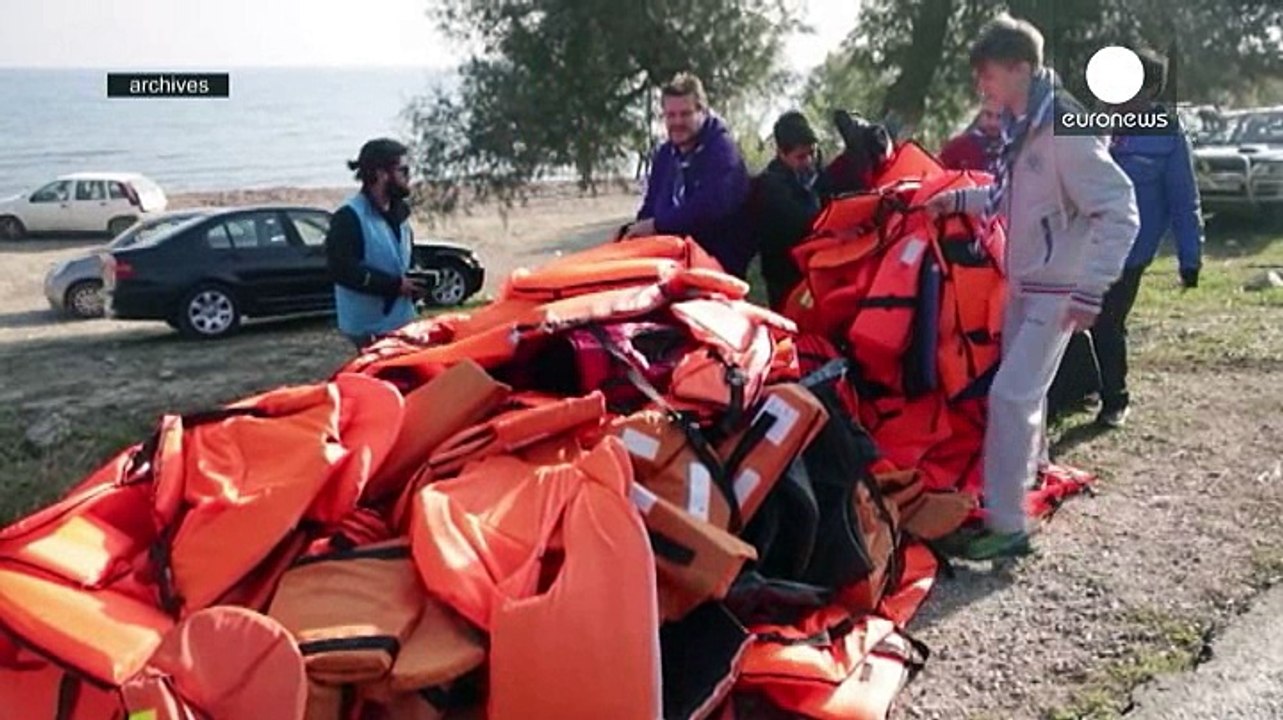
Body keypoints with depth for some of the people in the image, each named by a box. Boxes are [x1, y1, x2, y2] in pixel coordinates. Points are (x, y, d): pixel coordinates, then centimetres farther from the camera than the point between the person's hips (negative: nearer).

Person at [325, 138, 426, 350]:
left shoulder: (398, 211, 11)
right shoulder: (349, 217, -16)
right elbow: (342, 270, -24)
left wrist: (413, 283, 3)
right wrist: (395, 284, -22)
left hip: (402, 321, 8)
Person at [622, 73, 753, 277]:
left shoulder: (721, 148, -9)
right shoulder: (664, 154, 16)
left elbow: (712, 205, -24)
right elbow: (651, 205, 21)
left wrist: (657, 225, -21)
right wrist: (633, 232, -1)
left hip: (719, 263, -6)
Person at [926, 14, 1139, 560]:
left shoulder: (1065, 129, -22)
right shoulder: (1021, 126, 6)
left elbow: (1119, 213, -23)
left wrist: (1090, 290, -27)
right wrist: (959, 198, 11)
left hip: (1057, 291, -9)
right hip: (1024, 283, 9)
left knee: (1010, 395, -12)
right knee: (1024, 393, 21)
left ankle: (1007, 527, -4)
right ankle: (1023, 475, 42)